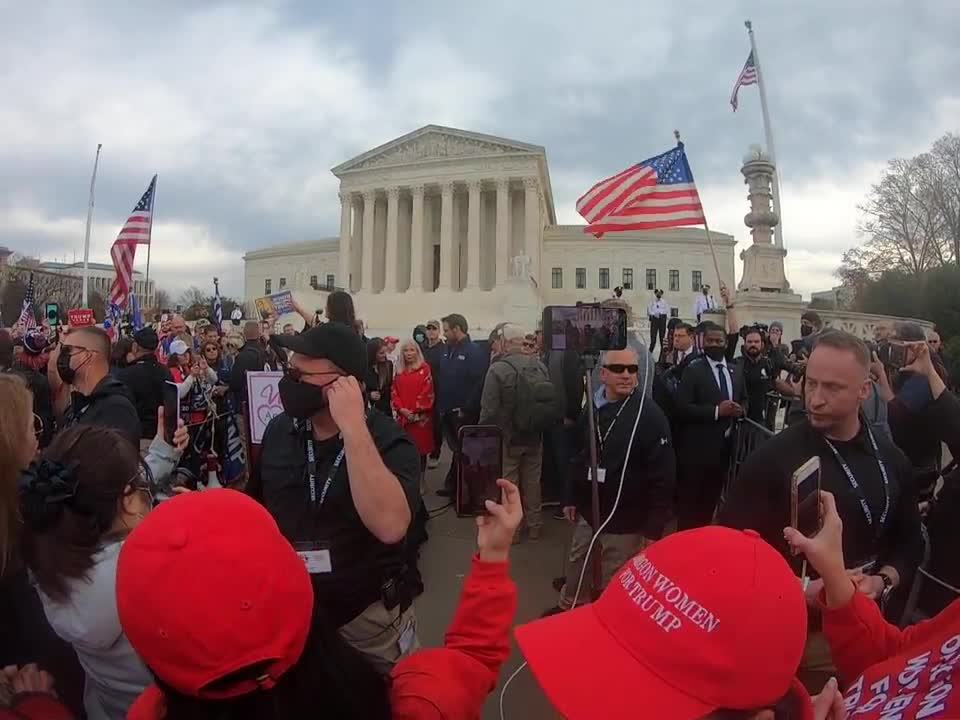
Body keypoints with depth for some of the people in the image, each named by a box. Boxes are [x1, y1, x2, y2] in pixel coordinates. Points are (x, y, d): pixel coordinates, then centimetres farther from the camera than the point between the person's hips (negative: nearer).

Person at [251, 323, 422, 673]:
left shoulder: (389, 440, -21)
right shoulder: (280, 429, -5)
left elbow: (389, 526, -39)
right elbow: (257, 507, 10)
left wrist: (353, 428, -38)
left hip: (368, 622, -4)